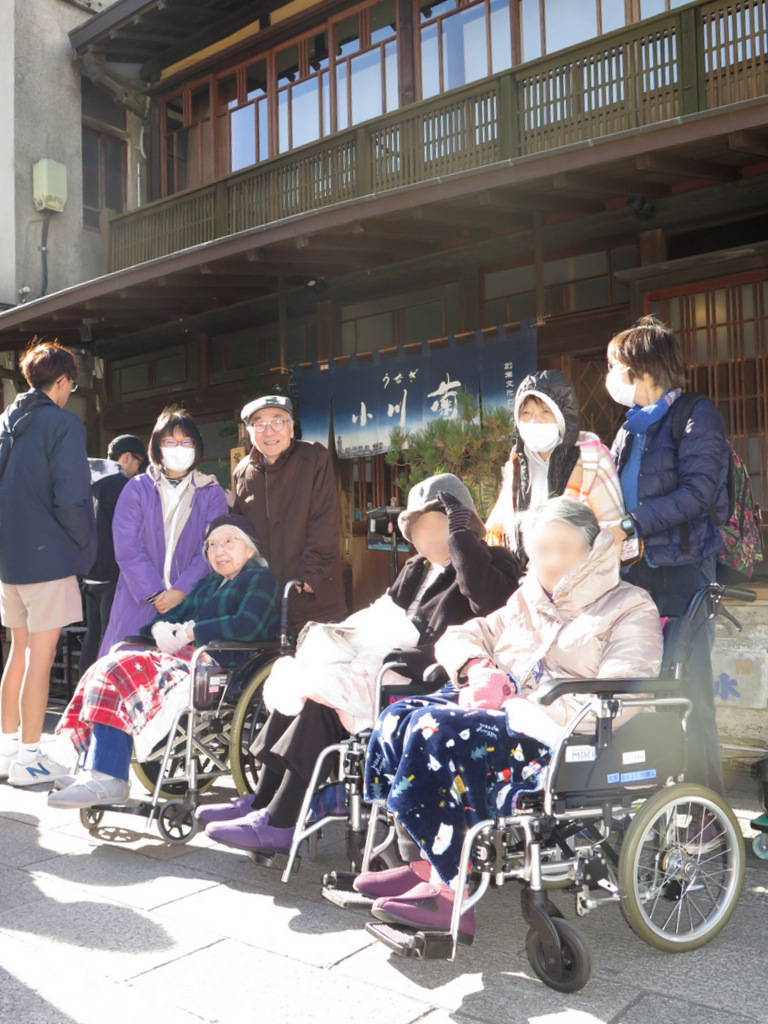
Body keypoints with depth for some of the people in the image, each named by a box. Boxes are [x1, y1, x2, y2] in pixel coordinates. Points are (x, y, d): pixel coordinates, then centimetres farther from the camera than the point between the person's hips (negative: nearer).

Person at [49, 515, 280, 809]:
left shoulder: (261, 579, 3)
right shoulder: (208, 583, 30)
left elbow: (246, 626, -14)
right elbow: (175, 613, 22)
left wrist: (189, 632, -12)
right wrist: (160, 627, -3)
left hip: (219, 666, -8)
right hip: (182, 657, 8)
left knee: (121, 671, -22)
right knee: (108, 668, -15)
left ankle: (107, 780, -21)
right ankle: (97, 773, -22)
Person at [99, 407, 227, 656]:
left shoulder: (211, 493, 8)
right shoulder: (137, 488, 8)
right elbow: (127, 547, -1)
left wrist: (181, 591, -14)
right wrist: (155, 594, -11)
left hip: (191, 601, 0)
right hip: (139, 601, 0)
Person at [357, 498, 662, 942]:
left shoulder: (631, 609, 3)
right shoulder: (528, 600, 25)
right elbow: (459, 636, 24)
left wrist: (522, 706, -19)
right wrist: (477, 667, -1)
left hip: (559, 738, -7)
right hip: (503, 709, 7)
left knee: (437, 731, -29)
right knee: (398, 718, -17)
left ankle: (452, 885, -22)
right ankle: (427, 860, -14)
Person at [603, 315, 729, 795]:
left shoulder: (697, 415, -3)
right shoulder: (629, 430, 20)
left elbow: (698, 493, -15)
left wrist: (630, 525, -20)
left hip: (683, 570, -7)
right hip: (634, 571, 7)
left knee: (690, 686, -5)